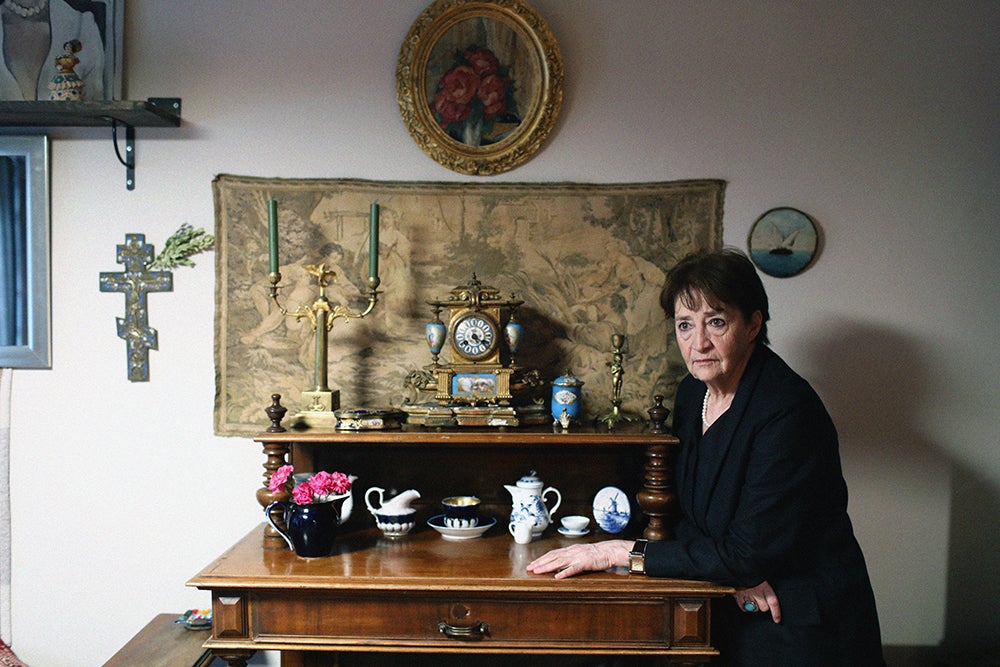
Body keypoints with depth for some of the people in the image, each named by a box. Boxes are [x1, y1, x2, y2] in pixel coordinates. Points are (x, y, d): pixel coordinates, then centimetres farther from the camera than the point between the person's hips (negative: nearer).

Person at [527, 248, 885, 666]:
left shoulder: (789, 414, -25)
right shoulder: (693, 392, -2)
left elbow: (749, 553, -25)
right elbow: (687, 515, 4)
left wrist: (618, 553, -23)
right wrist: (735, 569, -16)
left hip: (803, 629, -5)